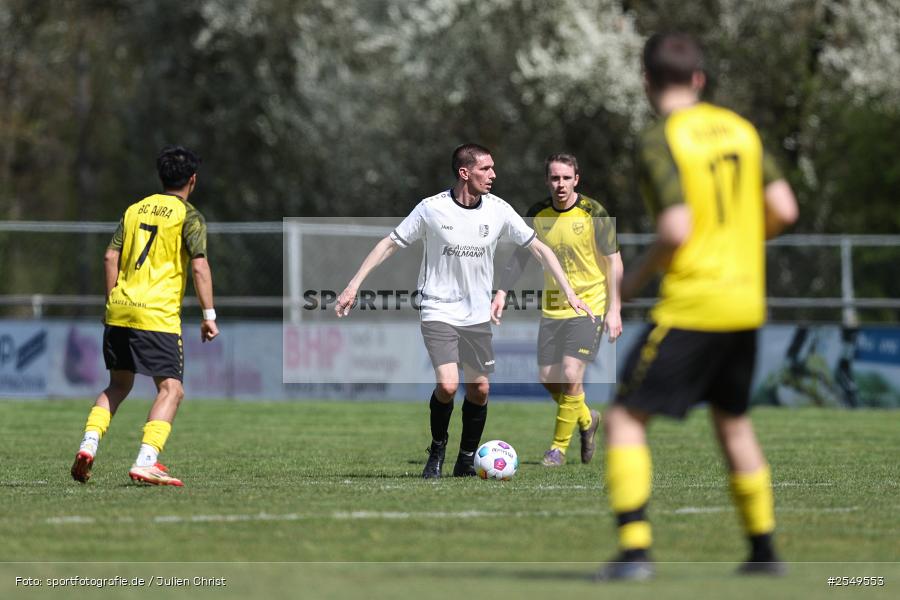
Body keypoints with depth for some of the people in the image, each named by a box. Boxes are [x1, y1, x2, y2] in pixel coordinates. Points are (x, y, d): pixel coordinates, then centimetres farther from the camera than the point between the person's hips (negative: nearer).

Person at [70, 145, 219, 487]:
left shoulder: (135, 209, 16)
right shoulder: (188, 216, -1)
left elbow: (111, 257, 13)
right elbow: (199, 266, -10)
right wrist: (209, 315, -8)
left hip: (120, 311, 6)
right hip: (158, 315, -6)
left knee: (118, 384, 21)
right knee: (171, 389, -4)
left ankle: (89, 443, 4)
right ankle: (145, 461, -19)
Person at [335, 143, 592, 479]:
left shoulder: (499, 211, -4)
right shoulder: (432, 209, -12)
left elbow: (538, 248, 6)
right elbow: (390, 243, -3)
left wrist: (569, 293, 1)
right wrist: (353, 286, -7)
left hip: (477, 316, 4)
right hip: (438, 311, -4)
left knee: (479, 389, 4)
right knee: (448, 384, -19)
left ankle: (467, 461, 22)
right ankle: (437, 450, 5)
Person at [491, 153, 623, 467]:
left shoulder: (593, 212, -13)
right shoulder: (538, 214, -1)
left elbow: (614, 261, -8)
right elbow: (521, 255, 11)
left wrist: (614, 310, -11)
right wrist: (502, 292, -1)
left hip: (588, 304, -5)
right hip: (552, 307, 5)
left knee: (571, 376, -14)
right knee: (548, 379, 7)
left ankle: (559, 446, 3)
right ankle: (587, 419, 35)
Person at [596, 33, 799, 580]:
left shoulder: (660, 142, -12)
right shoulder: (740, 129, 8)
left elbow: (676, 230, -20)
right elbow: (783, 210, 6)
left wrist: (636, 277, -4)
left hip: (691, 305, -7)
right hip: (747, 303, 7)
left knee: (626, 418, -2)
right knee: (733, 422, 22)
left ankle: (636, 550, -13)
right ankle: (763, 549, 24)